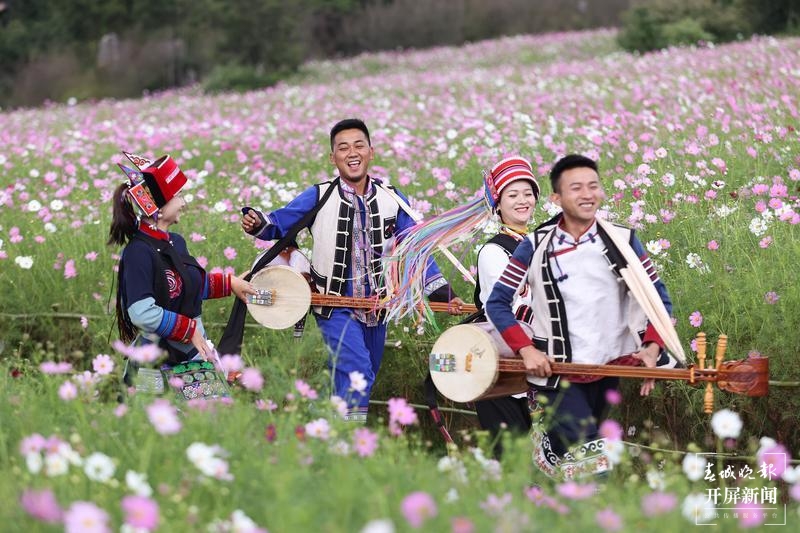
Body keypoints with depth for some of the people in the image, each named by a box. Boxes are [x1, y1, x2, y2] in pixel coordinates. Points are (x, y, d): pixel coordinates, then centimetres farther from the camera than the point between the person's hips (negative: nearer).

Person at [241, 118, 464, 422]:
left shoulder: (392, 201, 3)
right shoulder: (319, 197, -5)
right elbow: (279, 223, -3)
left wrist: (442, 293, -2)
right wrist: (256, 223, -27)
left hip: (376, 308, 4)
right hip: (335, 306, -4)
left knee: (366, 380, 14)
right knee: (357, 371, -23)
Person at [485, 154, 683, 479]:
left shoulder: (622, 241, 1)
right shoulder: (536, 246, -4)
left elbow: (658, 298, 6)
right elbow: (497, 303, -1)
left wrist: (652, 348, -10)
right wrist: (526, 349, -14)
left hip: (609, 371, 4)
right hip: (555, 372, -4)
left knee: (577, 450, 17)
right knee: (591, 464, -18)